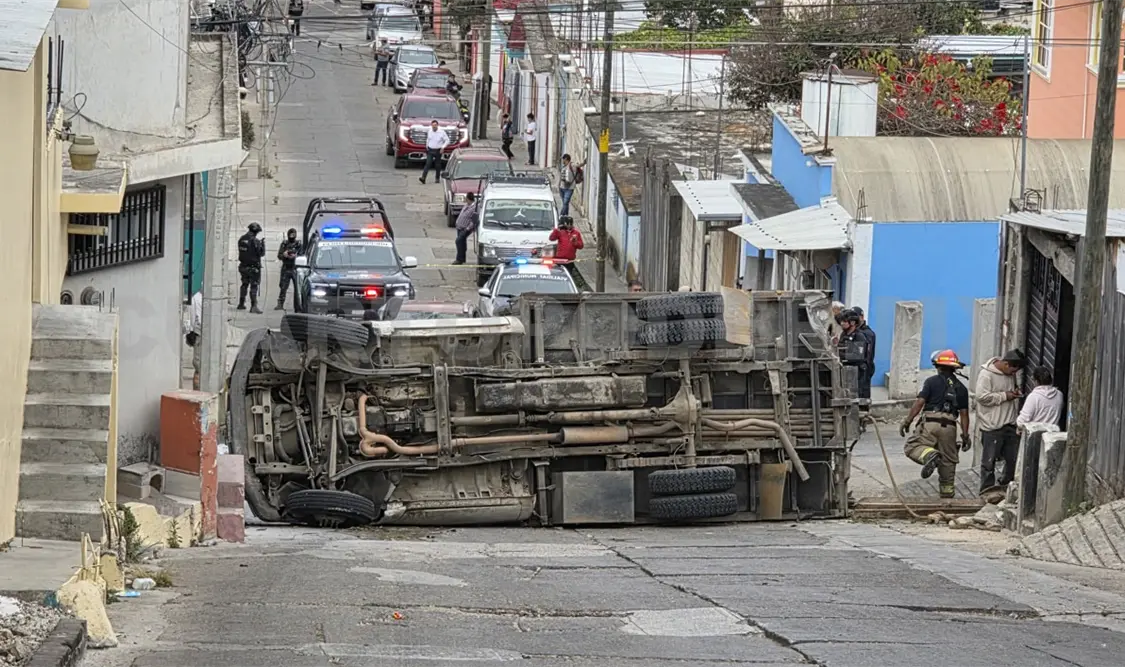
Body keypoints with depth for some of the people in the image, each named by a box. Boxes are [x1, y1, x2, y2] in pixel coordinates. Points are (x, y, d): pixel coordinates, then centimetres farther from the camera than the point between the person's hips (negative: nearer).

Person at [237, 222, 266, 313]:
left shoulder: (241, 239, 3)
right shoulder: (255, 241, -18)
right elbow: (261, 253, -14)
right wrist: (263, 244, 3)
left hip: (243, 266, 6)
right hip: (253, 267, -6)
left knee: (244, 284, 20)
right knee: (254, 286, -4)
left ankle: (241, 304, 27)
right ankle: (253, 306, -10)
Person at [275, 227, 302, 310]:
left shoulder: (298, 244, 3)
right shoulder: (284, 244, 8)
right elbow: (279, 255, 5)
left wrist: (296, 256, -20)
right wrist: (284, 255, -16)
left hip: (295, 269, -1)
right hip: (285, 269, 1)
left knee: (297, 288, 0)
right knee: (283, 287, 0)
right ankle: (280, 304, 2)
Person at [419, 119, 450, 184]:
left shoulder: (441, 132, -9)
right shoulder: (429, 131, 3)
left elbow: (447, 140, -3)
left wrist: (443, 147, -13)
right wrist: (427, 145, 15)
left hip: (438, 151, -2)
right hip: (430, 150, 2)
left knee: (437, 165, 8)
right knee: (428, 164, -10)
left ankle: (437, 178, 23)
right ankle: (423, 178, -19)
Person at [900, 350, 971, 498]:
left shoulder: (932, 382, 2)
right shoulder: (961, 388, 13)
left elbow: (919, 402, -6)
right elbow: (964, 413, 11)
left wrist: (907, 421, -3)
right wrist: (965, 435, 14)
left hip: (930, 424, -4)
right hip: (949, 427, 4)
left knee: (911, 446, 5)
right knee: (948, 461, 13)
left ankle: (929, 455, -25)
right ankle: (947, 491, 16)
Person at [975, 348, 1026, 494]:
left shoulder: (1011, 374, 11)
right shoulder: (986, 374, -14)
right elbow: (982, 397, -21)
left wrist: (1016, 392, 6)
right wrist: (1005, 396, -18)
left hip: (1010, 425, 7)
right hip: (992, 427, -7)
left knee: (1014, 459, 9)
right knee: (989, 461, 1)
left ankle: (1003, 485, 25)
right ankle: (987, 491, 11)